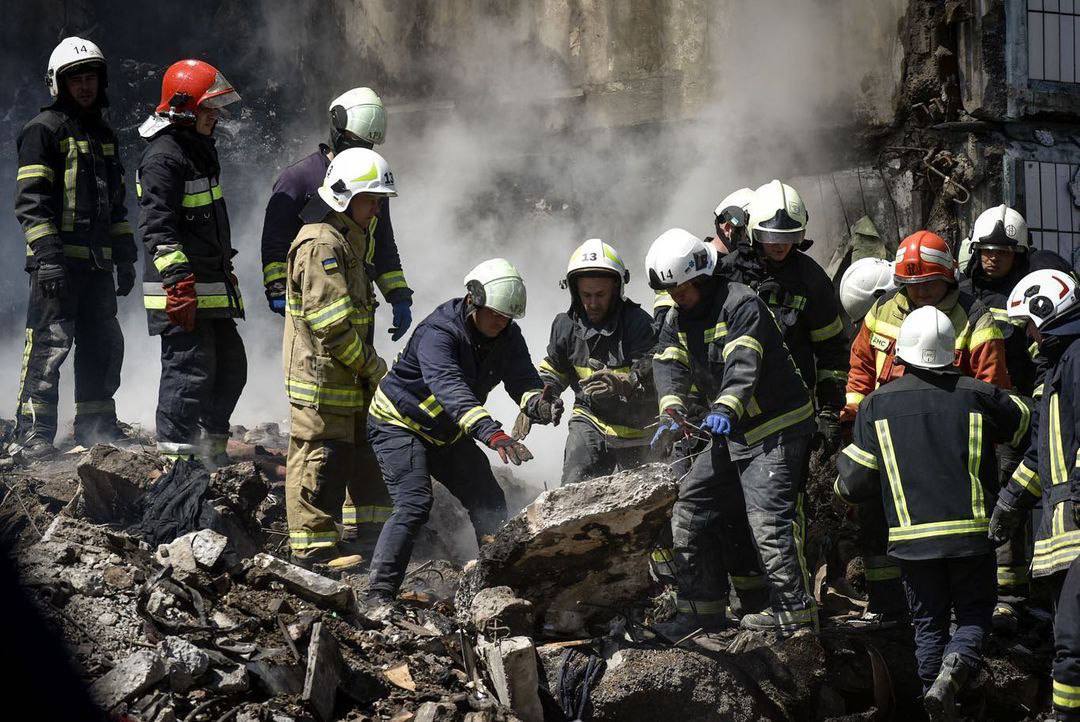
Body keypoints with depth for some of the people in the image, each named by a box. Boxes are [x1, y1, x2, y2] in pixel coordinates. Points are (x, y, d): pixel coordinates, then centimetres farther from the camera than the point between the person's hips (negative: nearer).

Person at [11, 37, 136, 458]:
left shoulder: (104, 135, 20)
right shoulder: (44, 130, -4)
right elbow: (30, 199, -11)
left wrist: (125, 257, 20)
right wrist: (47, 255, -20)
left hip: (98, 262, 8)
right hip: (59, 260, -8)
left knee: (103, 344, 10)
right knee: (49, 343, -10)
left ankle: (96, 425, 20)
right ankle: (34, 432, -8)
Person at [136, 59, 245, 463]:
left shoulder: (200, 150, 19)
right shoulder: (163, 157, -13)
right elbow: (156, 227, -21)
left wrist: (226, 272, 31)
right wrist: (178, 278, -28)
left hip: (213, 288, 10)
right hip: (181, 290, -10)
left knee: (230, 367, 14)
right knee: (190, 369, -11)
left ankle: (213, 448, 25)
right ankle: (175, 456, -7)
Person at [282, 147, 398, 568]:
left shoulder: (347, 241, 18)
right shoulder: (321, 244, -17)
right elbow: (333, 323, -22)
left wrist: (369, 367, 18)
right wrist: (373, 367, -14)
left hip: (348, 380, 11)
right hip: (322, 377, -11)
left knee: (365, 455, 15)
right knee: (321, 459, -4)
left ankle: (374, 538, 24)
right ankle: (314, 546, 1)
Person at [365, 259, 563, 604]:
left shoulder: (507, 337, -8)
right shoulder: (438, 332, -32)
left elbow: (523, 381, -17)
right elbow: (449, 388, -47)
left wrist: (540, 405, -43)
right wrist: (493, 434, -60)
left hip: (447, 433, 8)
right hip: (399, 423, -8)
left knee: (488, 502, 2)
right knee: (414, 504, -23)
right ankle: (380, 594, -21)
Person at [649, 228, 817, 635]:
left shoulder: (741, 305, -18)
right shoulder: (677, 320, 8)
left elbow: (744, 364, -32)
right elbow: (668, 365, -8)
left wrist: (726, 408, -50)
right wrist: (672, 408, -29)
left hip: (777, 428, -9)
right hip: (731, 434, 9)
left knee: (769, 518, -20)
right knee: (691, 508, 9)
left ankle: (795, 612, -18)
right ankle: (703, 609, 17)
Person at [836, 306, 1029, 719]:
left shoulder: (876, 404, 0)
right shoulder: (977, 396, -1)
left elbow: (855, 483, 2)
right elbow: (1024, 424, 16)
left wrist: (842, 472, 25)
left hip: (911, 536, 1)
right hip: (970, 531, -1)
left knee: (929, 623, 13)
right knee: (975, 614, 10)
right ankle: (951, 674, -18)